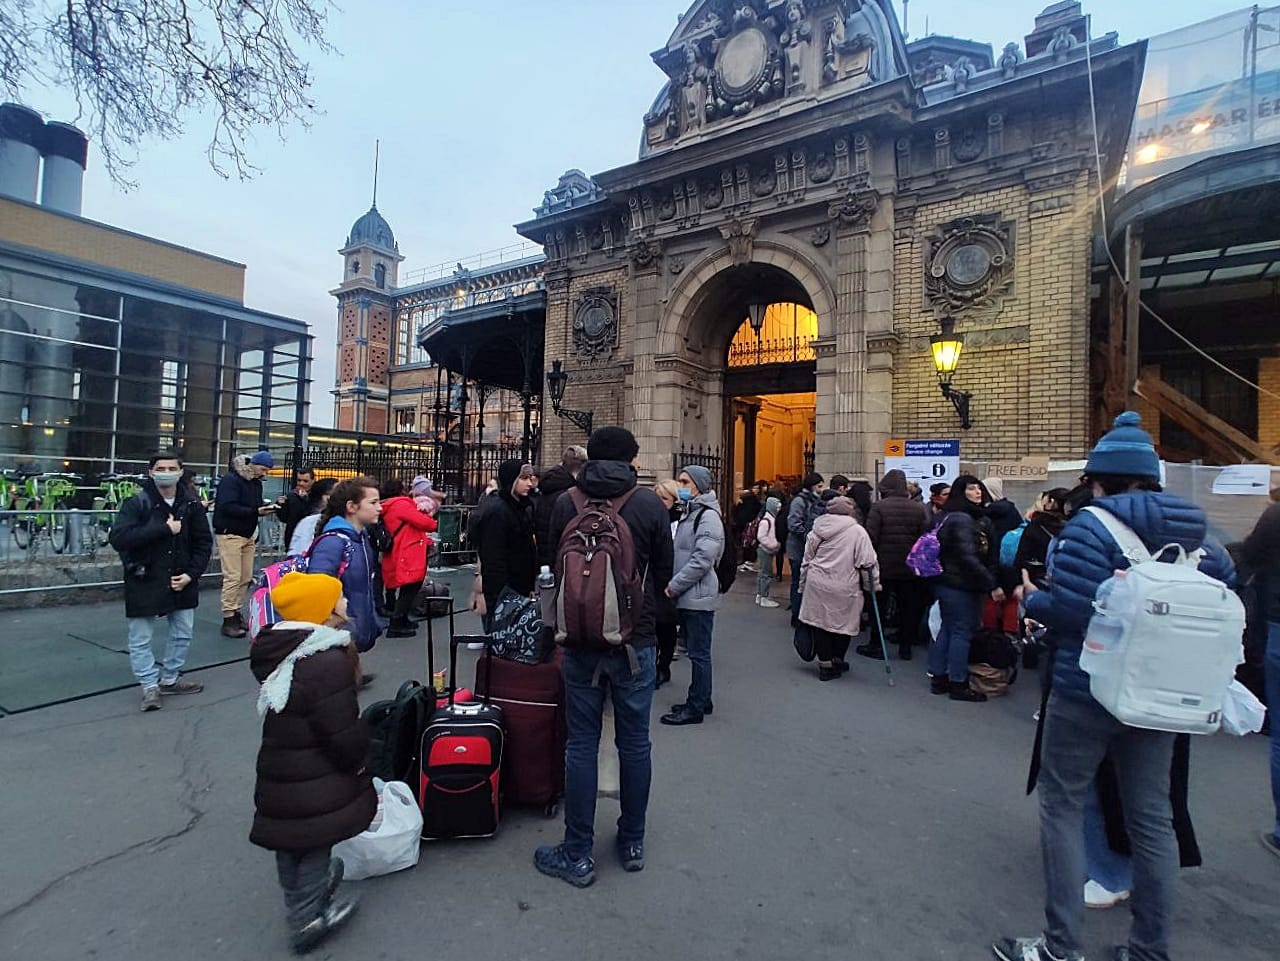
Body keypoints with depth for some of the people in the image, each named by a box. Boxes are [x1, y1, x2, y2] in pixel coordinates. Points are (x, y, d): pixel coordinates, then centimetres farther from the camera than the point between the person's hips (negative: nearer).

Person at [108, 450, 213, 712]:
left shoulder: (191, 504, -1)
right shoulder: (136, 503, -11)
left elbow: (203, 542, 4)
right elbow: (118, 538, -24)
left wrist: (192, 574, -7)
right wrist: (163, 528, -28)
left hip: (180, 581, 4)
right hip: (144, 582, -4)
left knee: (183, 633, 15)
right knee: (140, 639, 4)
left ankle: (170, 679, 32)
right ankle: (150, 685, 20)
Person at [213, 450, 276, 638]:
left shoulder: (256, 483, 12)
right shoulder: (231, 480, -13)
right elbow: (228, 507, -23)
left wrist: (266, 508, -8)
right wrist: (256, 511, -27)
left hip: (248, 534, 8)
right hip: (230, 534, -8)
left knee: (246, 577, 8)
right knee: (233, 577, -8)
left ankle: (236, 612, 20)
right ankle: (228, 619, -2)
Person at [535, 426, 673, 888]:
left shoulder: (566, 505, -5)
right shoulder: (651, 506, -8)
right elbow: (663, 575, 1)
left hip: (580, 642, 1)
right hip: (635, 642, 0)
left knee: (581, 744, 10)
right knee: (634, 743, 13)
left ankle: (578, 855, 21)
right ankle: (632, 844, 30)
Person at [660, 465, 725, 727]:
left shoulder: (708, 516, -13)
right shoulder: (690, 513, 16)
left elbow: (703, 559, -21)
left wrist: (674, 586, -16)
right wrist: (674, 585, 10)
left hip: (698, 596, -9)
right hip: (687, 596, 9)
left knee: (699, 653, 1)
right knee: (695, 651, 17)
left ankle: (696, 707, 10)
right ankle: (701, 701, 28)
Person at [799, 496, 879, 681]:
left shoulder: (816, 530, 7)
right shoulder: (857, 531, -7)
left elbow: (806, 561, 12)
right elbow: (868, 561, -9)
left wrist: (802, 586, 20)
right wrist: (875, 583, 4)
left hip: (816, 585, 4)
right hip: (844, 588, -3)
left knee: (820, 623, 12)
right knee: (843, 623, 14)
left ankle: (825, 664, 16)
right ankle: (837, 661, 28)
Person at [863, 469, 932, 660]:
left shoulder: (878, 507, -11)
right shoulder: (919, 508, 0)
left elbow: (871, 537, -15)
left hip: (884, 566, -3)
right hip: (909, 567, 3)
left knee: (878, 605, 8)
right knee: (907, 605, 13)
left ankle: (876, 646, 14)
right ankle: (905, 647, 21)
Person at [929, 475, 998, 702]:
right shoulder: (962, 519, -17)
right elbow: (968, 558, -23)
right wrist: (992, 585, -20)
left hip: (948, 583, 10)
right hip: (960, 585, -10)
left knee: (948, 629, 15)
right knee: (962, 632, -1)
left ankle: (938, 677, 24)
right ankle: (958, 684, 10)